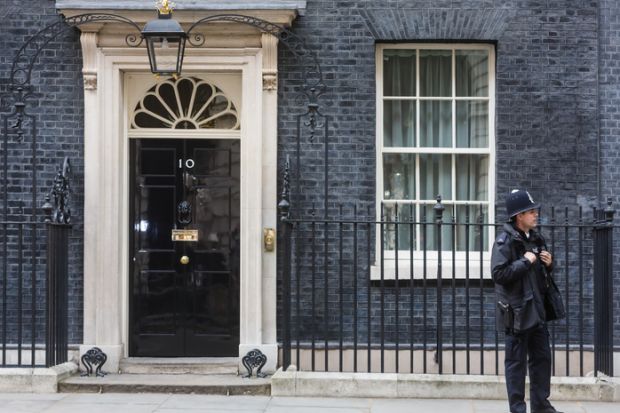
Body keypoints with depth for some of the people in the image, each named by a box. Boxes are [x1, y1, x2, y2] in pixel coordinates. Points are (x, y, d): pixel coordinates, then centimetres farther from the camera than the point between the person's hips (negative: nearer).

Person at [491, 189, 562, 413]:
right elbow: (499, 273, -24)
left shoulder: (536, 238, 10)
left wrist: (548, 265, 1)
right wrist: (525, 262, -21)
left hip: (536, 308, 8)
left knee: (542, 357, 13)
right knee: (516, 362, 1)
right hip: (516, 311, -8)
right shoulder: (505, 241, -14)